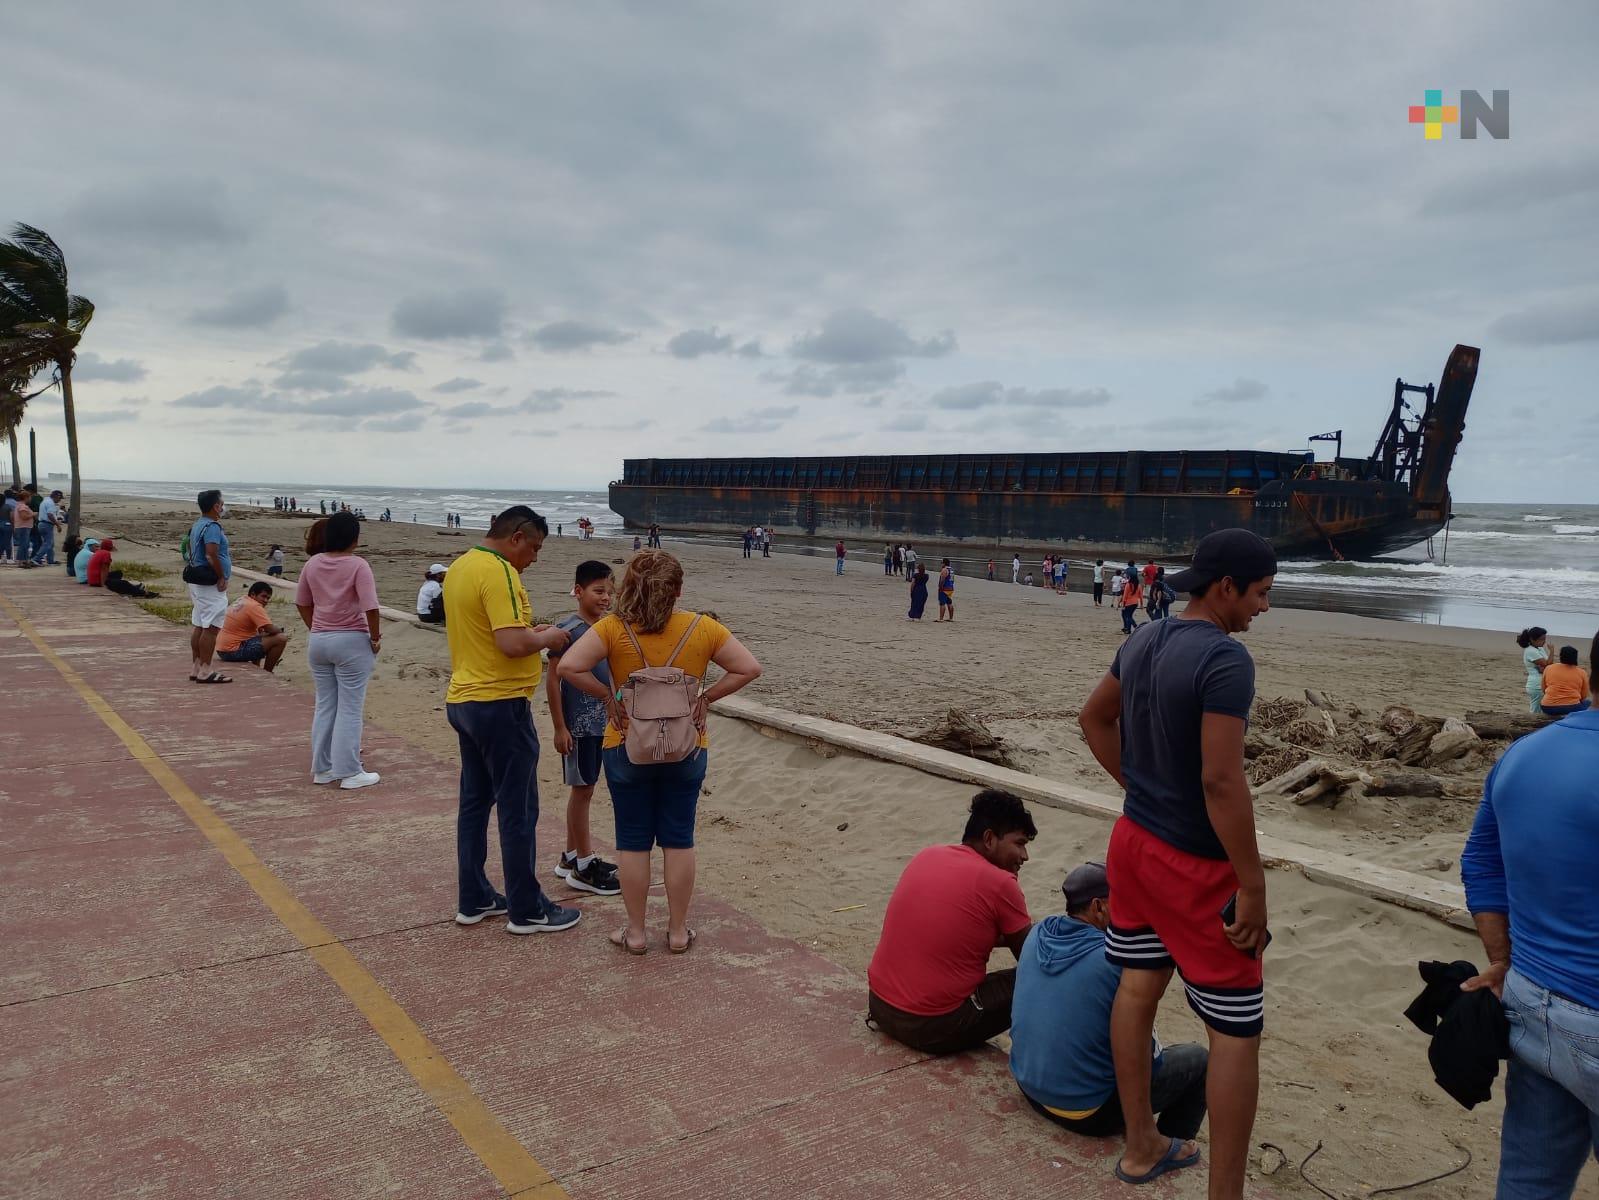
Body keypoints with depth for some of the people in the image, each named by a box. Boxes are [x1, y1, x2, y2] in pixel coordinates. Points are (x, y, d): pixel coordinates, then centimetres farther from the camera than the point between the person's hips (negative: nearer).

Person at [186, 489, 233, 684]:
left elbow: (189, 552, 22)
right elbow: (211, 554, -27)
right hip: (211, 584, -10)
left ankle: (195, 668, 19)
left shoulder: (196, 526, 16)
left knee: (199, 627, 14)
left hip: (197, 580, 10)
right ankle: (205, 671, -6)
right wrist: (221, 577, -17)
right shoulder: (212, 526, -16)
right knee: (212, 628, -7)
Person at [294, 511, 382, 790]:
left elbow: (302, 603, 11)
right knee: (350, 709, 1)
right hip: (352, 642, -6)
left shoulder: (312, 563, 3)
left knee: (324, 706, 14)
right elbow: (370, 607, -19)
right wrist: (376, 638, -7)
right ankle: (350, 772, 5)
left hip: (318, 641, 6)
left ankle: (322, 768, 21)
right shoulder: (358, 565, -14)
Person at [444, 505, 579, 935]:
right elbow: (514, 644, -27)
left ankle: (473, 899, 24)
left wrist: (529, 629, 13)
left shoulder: (459, 566, 11)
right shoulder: (498, 572, -19)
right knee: (518, 810, 0)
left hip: (463, 700, 10)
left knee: (474, 801, 15)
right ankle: (527, 910, 9)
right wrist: (548, 637, -9)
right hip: (500, 705, -10)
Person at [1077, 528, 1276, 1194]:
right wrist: (1253, 885, -20)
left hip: (1134, 840, 9)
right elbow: (1220, 779, -26)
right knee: (1236, 1030, 4)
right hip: (1195, 864, -8)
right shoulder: (1226, 658, -22)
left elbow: (1094, 718, 16)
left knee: (1138, 988, 18)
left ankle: (1141, 1146, 34)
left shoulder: (1143, 640, 3)